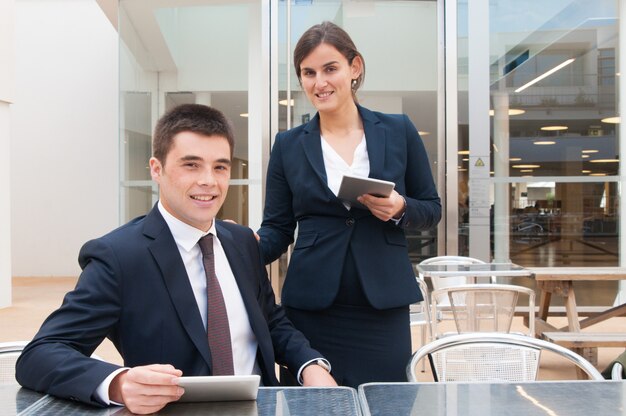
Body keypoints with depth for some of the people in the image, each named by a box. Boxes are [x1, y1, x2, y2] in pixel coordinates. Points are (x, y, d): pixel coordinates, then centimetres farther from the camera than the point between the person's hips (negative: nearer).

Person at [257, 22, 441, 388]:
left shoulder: (399, 130, 3)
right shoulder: (288, 145, 3)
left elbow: (432, 209, 8)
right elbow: (277, 229, 4)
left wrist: (400, 209, -13)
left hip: (383, 309, 0)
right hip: (311, 310, 0)